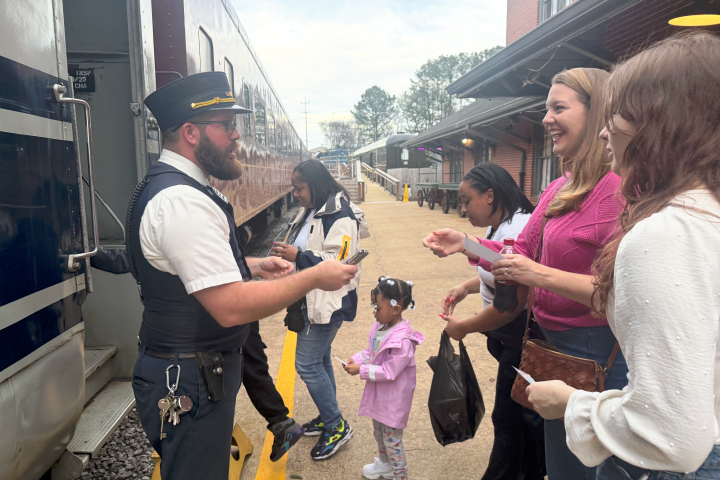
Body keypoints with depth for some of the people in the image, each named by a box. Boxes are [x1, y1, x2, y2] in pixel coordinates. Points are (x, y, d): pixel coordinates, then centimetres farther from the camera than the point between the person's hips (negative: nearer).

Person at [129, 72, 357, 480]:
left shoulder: (179, 187, 9)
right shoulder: (182, 201, -26)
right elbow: (232, 306, -30)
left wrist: (253, 266, 9)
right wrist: (314, 277, -21)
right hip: (191, 383, -10)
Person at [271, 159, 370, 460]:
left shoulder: (341, 218, -19)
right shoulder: (310, 212, 12)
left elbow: (340, 263, -26)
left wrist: (299, 256, -28)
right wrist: (287, 253, 9)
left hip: (329, 303, -10)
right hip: (310, 300, 10)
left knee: (307, 364, -6)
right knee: (320, 359, 18)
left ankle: (337, 427, 11)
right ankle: (328, 418, 35)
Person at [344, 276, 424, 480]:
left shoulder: (402, 340, -31)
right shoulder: (379, 326, -5)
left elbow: (389, 372, -28)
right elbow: (371, 352, 9)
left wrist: (361, 370, -23)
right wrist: (357, 359, -9)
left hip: (394, 398, -9)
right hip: (378, 393, 9)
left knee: (392, 440, 8)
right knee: (378, 432, 28)